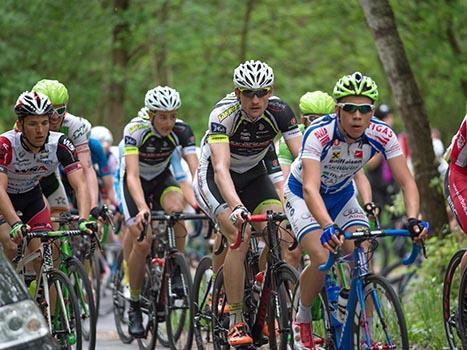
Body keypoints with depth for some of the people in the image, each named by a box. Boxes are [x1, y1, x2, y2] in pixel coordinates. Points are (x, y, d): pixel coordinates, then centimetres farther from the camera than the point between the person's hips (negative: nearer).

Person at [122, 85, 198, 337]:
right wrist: (142, 208, -55)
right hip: (137, 183, -2)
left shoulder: (181, 131, -23)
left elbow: (196, 170, -30)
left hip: (162, 179, 2)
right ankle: (134, 305, 0)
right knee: (142, 242, -17)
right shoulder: (135, 130, -30)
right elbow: (132, 175, -39)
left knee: (176, 208, -32)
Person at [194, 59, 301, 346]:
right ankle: (236, 322, -17)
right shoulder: (223, 114, -32)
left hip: (253, 174, 4)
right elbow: (221, 168, -43)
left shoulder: (279, 112, -22)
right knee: (239, 237, -26)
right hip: (215, 176, -4)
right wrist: (236, 206, -59)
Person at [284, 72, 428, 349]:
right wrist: (329, 227, -63)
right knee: (322, 259, -23)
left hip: (342, 195, 4)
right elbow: (311, 189, -46)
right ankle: (302, 320, 3)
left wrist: (413, 219, -45)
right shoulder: (318, 135, -36)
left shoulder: (382, 135, -24)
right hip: (304, 196, -4)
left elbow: (407, 181, -26)